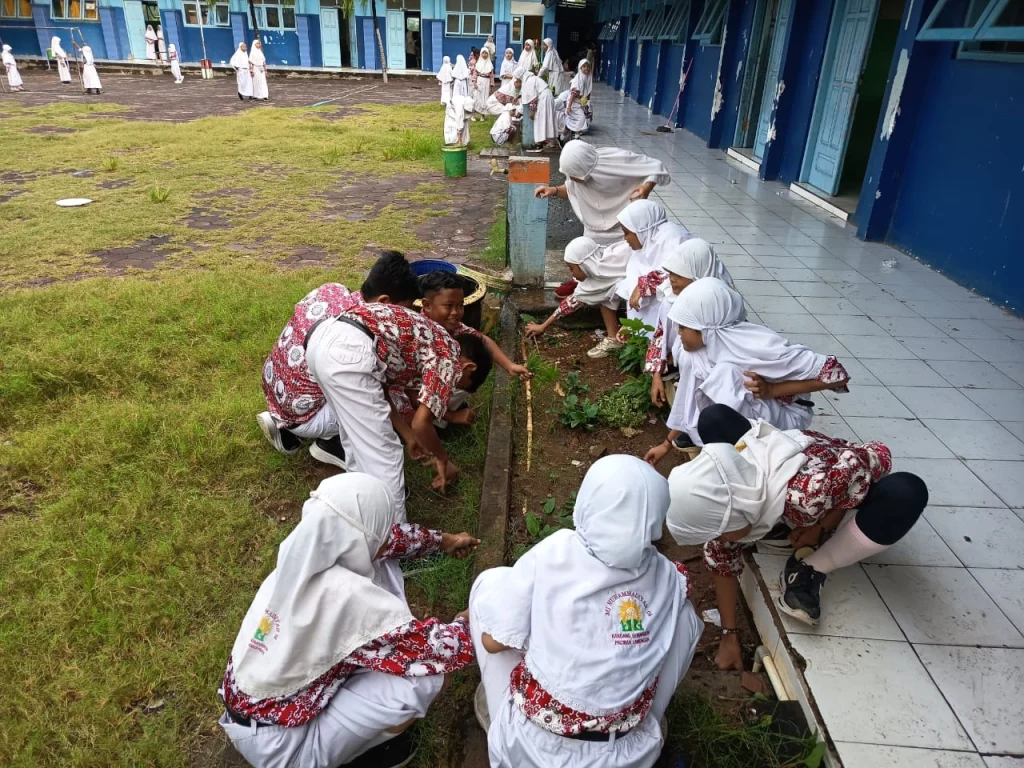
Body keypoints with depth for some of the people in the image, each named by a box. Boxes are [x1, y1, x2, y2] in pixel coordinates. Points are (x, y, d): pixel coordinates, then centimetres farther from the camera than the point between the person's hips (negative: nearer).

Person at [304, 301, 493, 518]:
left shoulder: (428, 342, 30)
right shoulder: (449, 357, 6)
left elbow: (384, 393, 35)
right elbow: (421, 423, 1)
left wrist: (409, 437, 45)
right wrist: (442, 459, 19)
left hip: (321, 337, 10)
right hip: (347, 350, -10)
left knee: (356, 434, 30)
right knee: (382, 453, 3)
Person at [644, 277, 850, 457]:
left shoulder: (758, 347, -30)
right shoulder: (703, 345, -9)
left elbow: (838, 375, -26)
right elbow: (692, 401, 5)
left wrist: (771, 390, -29)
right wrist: (667, 444, 10)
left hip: (779, 422, -7)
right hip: (746, 421, 7)